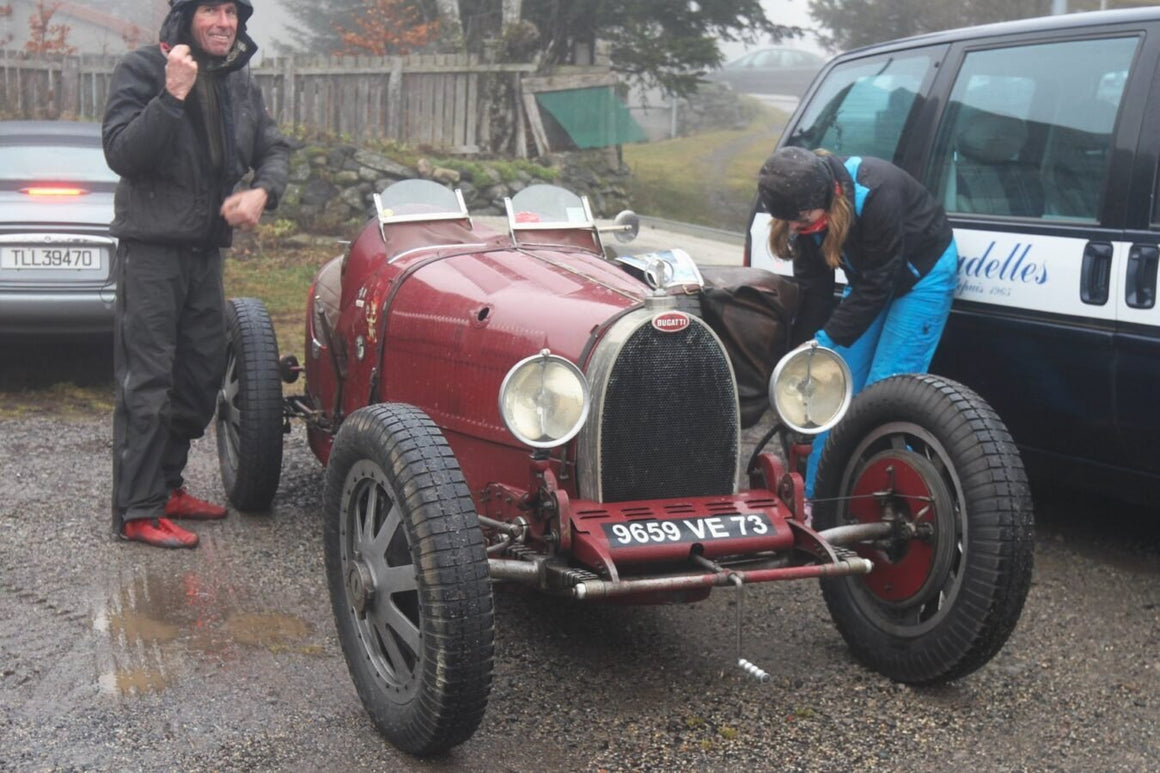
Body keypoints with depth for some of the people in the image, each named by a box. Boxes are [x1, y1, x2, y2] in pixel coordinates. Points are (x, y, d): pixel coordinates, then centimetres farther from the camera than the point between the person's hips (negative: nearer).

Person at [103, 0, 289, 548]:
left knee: (202, 374, 13)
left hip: (207, 251, 7)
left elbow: (273, 149, 13)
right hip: (151, 250, -7)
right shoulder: (143, 69, -10)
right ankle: (137, 512, -1)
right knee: (146, 383, -6)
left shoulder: (239, 82, 10)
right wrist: (173, 95, -27)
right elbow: (120, 153, -18)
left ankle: (166, 486, 27)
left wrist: (262, 191, -8)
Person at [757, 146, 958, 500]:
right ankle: (814, 497, 9)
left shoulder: (876, 194, -36)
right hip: (868, 277, 6)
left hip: (923, 274, -6)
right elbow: (813, 287, -9)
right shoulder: (806, 208, -17)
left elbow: (877, 285, -28)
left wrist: (827, 338, -26)